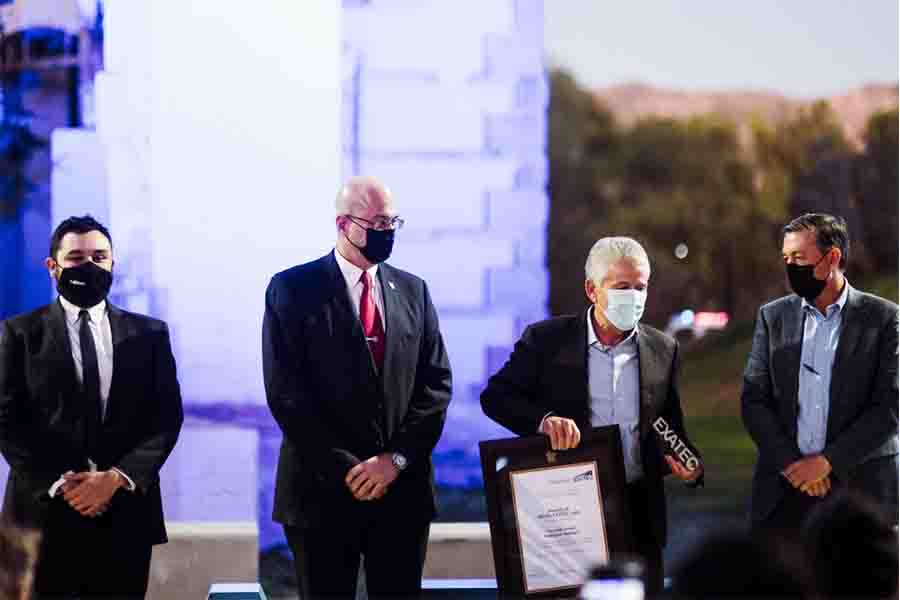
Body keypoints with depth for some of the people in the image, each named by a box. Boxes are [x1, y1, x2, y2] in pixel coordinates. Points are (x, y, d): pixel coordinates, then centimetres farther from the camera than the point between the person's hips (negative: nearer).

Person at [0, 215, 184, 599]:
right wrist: (58, 484, -13)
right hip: (44, 514, -1)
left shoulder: (149, 335, 10)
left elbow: (167, 417, 4)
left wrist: (117, 478, -11)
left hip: (125, 515, 2)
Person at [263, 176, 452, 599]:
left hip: (403, 489, 3)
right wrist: (346, 469, -13)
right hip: (323, 489, -3)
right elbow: (285, 393, -8)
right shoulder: (293, 289, -2)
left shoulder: (413, 291, 11)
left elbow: (436, 384, 6)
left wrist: (396, 459, -8)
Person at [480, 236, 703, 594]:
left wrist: (690, 467, -7)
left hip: (638, 516, 2)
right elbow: (496, 396, -4)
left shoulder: (663, 350, 9)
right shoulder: (547, 340, 0)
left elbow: (671, 430, 14)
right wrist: (544, 419, -23)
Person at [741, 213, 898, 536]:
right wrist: (791, 463, -8)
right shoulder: (773, 316, 9)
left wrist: (827, 461, -11)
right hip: (783, 492, 2)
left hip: (858, 488, -2)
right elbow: (753, 400, 5)